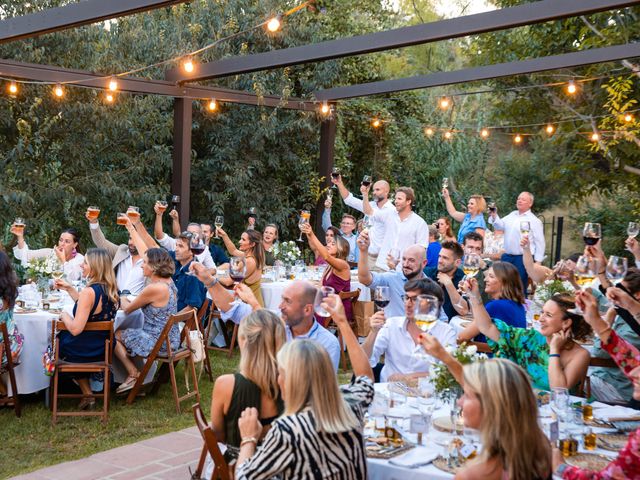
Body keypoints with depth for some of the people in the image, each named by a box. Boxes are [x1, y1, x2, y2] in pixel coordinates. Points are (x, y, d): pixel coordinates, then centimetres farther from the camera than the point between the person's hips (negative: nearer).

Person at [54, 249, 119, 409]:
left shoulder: (89, 292, -28)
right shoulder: (111, 289, -3)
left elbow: (75, 329, -28)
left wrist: (64, 315, -10)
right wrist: (69, 289, 10)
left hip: (83, 351, -7)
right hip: (102, 349, 7)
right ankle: (86, 395, 29)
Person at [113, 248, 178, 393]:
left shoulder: (153, 289, -24)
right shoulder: (168, 281, 2)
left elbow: (127, 309, -8)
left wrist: (123, 300, 12)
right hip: (171, 339, 9)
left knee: (116, 335, 10)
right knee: (127, 332, 23)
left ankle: (134, 374, 12)